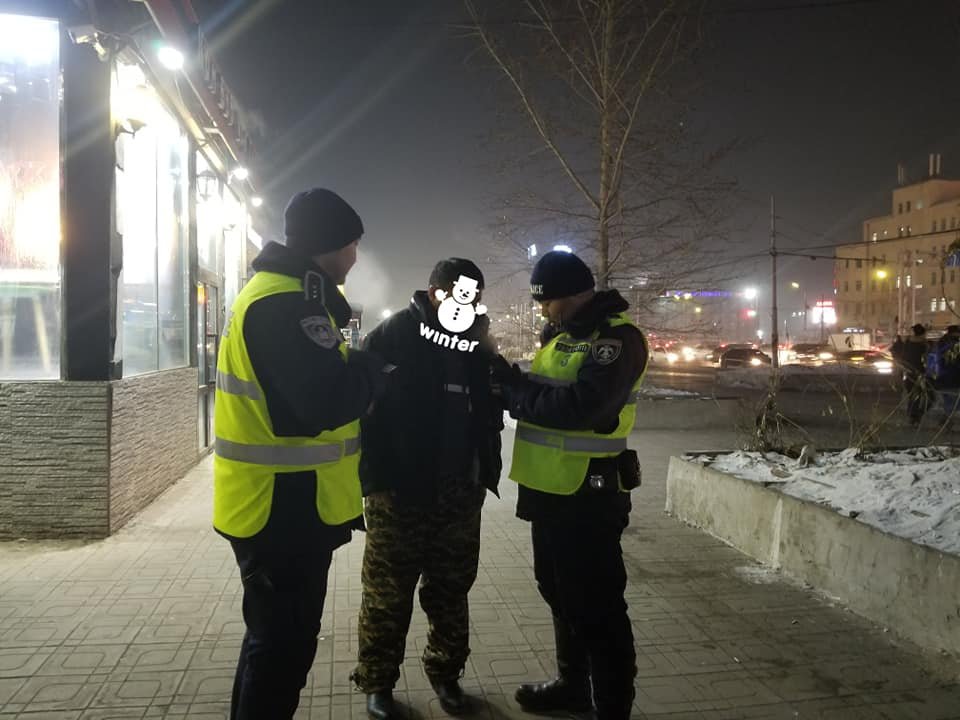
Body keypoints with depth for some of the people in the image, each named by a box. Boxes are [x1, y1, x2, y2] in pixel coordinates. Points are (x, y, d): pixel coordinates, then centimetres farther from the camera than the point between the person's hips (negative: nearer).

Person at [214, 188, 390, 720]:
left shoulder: (276, 292, 14)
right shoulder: (286, 302, -21)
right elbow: (326, 400, -30)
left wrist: (354, 362, 2)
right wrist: (373, 366, -12)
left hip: (273, 502, 10)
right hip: (284, 507, -10)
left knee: (274, 636, 24)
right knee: (284, 643, 5)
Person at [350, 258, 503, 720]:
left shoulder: (479, 345, 8)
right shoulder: (391, 337, -7)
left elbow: (490, 412, 14)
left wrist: (487, 471, 5)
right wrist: (375, 476, -14)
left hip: (461, 491, 5)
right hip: (400, 489, -4)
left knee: (451, 590, 16)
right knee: (388, 594, 5)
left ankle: (445, 673, 33)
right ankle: (377, 683, 22)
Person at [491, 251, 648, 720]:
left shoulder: (616, 337, -16)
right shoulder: (561, 335, 13)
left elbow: (580, 405, -28)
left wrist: (514, 385, -17)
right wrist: (511, 386, -4)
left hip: (587, 495, -10)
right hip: (550, 488, 10)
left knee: (596, 606, 1)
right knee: (560, 593, 22)